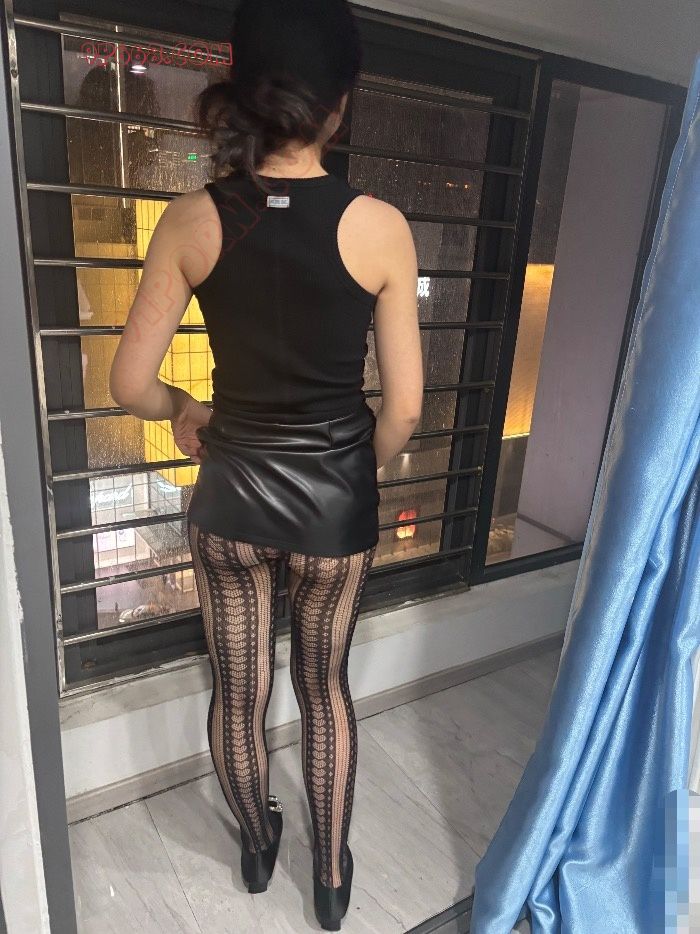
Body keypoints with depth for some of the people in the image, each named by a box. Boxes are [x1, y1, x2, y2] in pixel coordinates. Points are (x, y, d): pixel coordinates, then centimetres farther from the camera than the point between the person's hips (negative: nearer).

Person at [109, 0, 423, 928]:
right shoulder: (380, 225, -14)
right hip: (334, 499, 0)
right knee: (326, 687, 23)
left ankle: (257, 847, 50)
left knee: (237, 691, 22)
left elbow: (130, 384, -6)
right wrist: (359, 475, 8)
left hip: (231, 494, 1)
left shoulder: (192, 219, -10)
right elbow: (404, 406, -11)